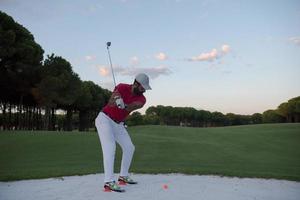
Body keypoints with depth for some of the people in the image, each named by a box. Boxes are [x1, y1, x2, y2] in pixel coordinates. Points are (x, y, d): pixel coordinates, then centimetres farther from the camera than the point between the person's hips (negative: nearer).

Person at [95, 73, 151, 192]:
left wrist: (123, 105, -52)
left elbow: (131, 107, -31)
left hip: (118, 124, 6)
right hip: (105, 119, -6)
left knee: (129, 148, 8)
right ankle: (109, 182, -24)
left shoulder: (141, 99, -9)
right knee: (110, 147, -22)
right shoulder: (122, 87, -19)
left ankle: (123, 176, 22)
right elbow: (110, 104, -29)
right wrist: (115, 100, -51)